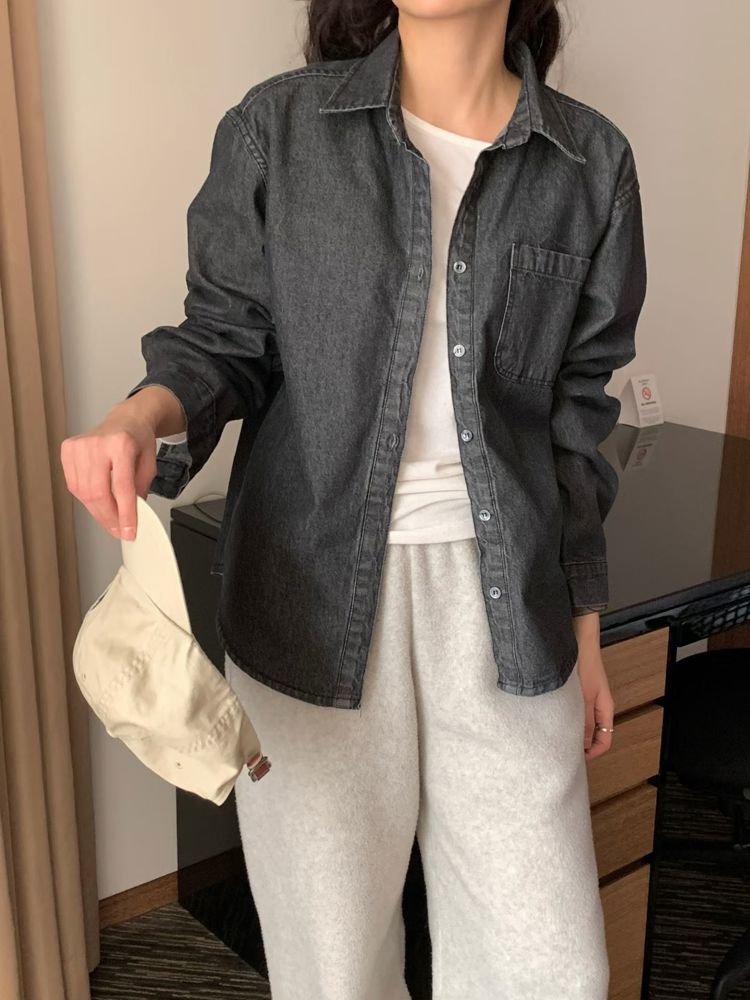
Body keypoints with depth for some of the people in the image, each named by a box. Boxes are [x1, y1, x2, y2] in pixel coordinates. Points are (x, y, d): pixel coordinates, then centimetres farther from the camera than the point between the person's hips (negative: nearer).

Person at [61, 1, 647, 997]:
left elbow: (576, 411, 8)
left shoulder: (591, 163, 4)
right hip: (320, 591, -1)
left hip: (501, 595, 2)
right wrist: (144, 417, -19)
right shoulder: (277, 127, 0)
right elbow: (228, 336, 5)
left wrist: (584, 627, 11)